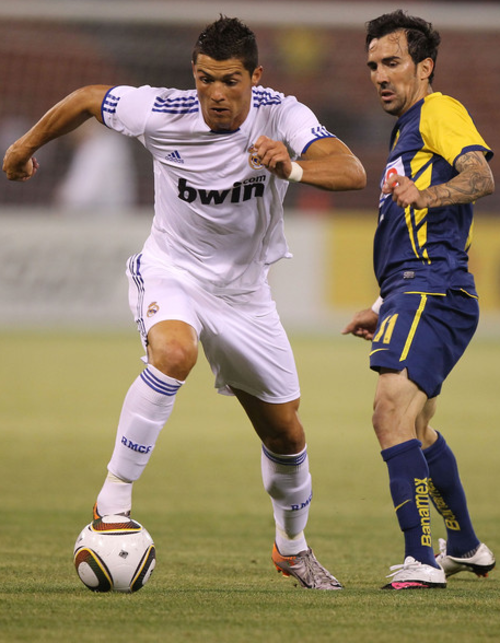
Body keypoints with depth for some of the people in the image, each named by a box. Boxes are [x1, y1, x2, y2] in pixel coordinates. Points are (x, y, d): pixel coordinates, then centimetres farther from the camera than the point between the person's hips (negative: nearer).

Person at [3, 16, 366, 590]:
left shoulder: (281, 116, -20)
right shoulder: (163, 113, -20)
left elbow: (352, 172, -34)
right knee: (175, 351, -38)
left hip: (244, 293, 3)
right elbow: (88, 99, -1)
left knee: (287, 437, 9)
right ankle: (113, 499, -29)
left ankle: (292, 547, 38)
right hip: (170, 275, -2)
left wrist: (294, 169, -54)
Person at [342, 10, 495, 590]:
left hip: (431, 293, -11)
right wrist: (385, 310, 34)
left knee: (392, 411, -25)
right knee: (416, 428, 25)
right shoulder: (407, 131, 28)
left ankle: (421, 560, -32)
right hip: (417, 296, 11)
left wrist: (424, 195, -40)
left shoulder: (439, 112, -3)